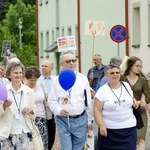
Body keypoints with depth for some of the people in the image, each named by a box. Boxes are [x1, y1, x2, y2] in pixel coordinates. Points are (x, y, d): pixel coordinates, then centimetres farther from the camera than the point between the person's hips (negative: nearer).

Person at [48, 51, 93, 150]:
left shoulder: (83, 79, 4)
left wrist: (90, 120, 7)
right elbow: (52, 100, 4)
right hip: (63, 120, -1)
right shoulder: (57, 80, 2)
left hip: (80, 120, 1)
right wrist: (58, 110, -16)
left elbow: (88, 101, 7)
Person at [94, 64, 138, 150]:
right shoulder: (102, 90, -5)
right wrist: (101, 125, -16)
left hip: (129, 128, 3)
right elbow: (97, 110, -6)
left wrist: (135, 103, 1)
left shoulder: (127, 85, 7)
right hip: (109, 129, -3)